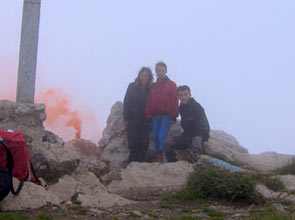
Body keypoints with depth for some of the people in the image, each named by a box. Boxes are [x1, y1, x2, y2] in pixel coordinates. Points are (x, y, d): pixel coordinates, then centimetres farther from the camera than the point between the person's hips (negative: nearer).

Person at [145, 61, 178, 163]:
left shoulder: (171, 84, 3)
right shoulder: (153, 86, 13)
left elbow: (175, 101, -1)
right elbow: (148, 102, 11)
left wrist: (174, 115, -7)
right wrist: (148, 115, 2)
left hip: (166, 115, -4)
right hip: (155, 115, 4)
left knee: (162, 135, -16)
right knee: (156, 136, 1)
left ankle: (163, 155, -4)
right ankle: (159, 157, 9)